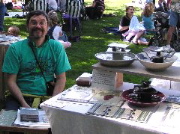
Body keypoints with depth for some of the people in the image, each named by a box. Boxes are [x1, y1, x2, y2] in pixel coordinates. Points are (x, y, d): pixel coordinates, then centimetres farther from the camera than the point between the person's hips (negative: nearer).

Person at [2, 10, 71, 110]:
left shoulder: (57, 47, 5)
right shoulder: (15, 49, 1)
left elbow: (61, 78, 4)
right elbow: (11, 81, -1)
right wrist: (24, 104, -15)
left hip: (47, 96, 1)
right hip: (21, 96, -1)